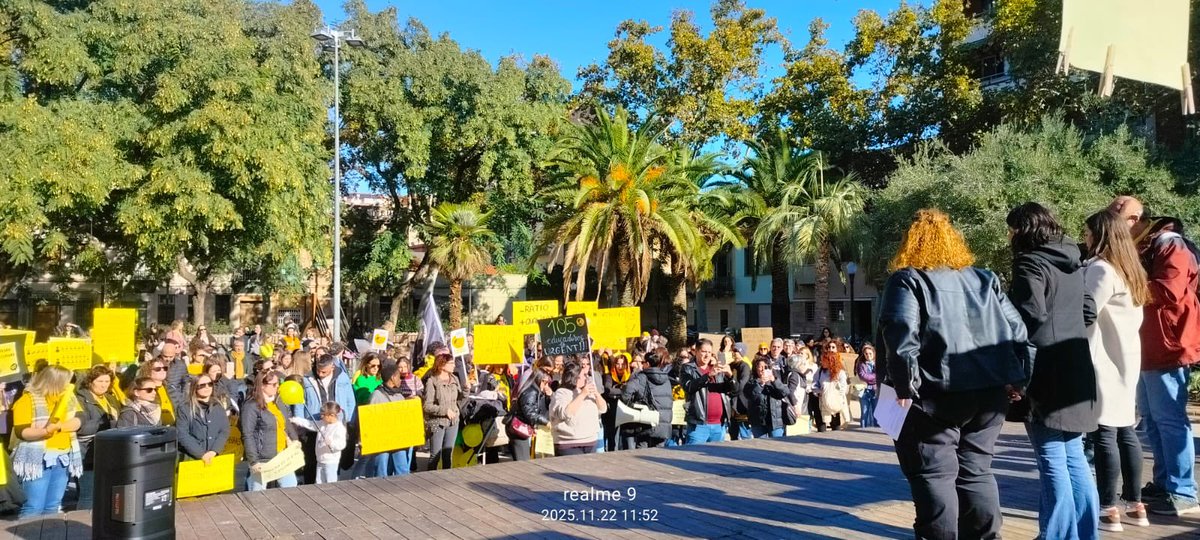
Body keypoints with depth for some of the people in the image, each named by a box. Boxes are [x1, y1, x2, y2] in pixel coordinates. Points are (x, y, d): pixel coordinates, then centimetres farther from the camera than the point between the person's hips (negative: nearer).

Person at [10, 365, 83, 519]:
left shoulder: (67, 397, 11)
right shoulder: (27, 400, -8)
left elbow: (78, 421, 1)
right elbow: (21, 432, -14)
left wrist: (58, 426, -17)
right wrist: (45, 430, -30)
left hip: (62, 458, 6)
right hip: (38, 459, -6)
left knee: (53, 507, 9)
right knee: (34, 507, -9)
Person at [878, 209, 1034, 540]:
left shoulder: (908, 280, -3)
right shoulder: (986, 279, 16)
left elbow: (900, 334, -17)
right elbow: (1017, 331, 13)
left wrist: (905, 385, -16)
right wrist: (1019, 379, 14)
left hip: (937, 395, -6)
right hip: (990, 392, 6)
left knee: (934, 474, 2)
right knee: (976, 470, 17)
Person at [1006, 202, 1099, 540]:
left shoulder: (1031, 263, -10)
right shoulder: (1073, 263, 15)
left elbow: (1031, 317, -19)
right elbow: (1087, 312, 20)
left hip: (1048, 374, -8)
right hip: (1075, 370, 8)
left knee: (1053, 461, -3)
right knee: (1073, 457, 14)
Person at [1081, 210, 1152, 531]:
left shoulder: (1101, 269, -13)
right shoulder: (1129, 269, 15)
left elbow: (1085, 314, -22)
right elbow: (1134, 318, 18)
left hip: (1104, 360, -9)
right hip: (1127, 358, 9)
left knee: (1105, 433, -6)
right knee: (1125, 430, 13)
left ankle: (1109, 510, -3)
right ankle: (1135, 505, 19)